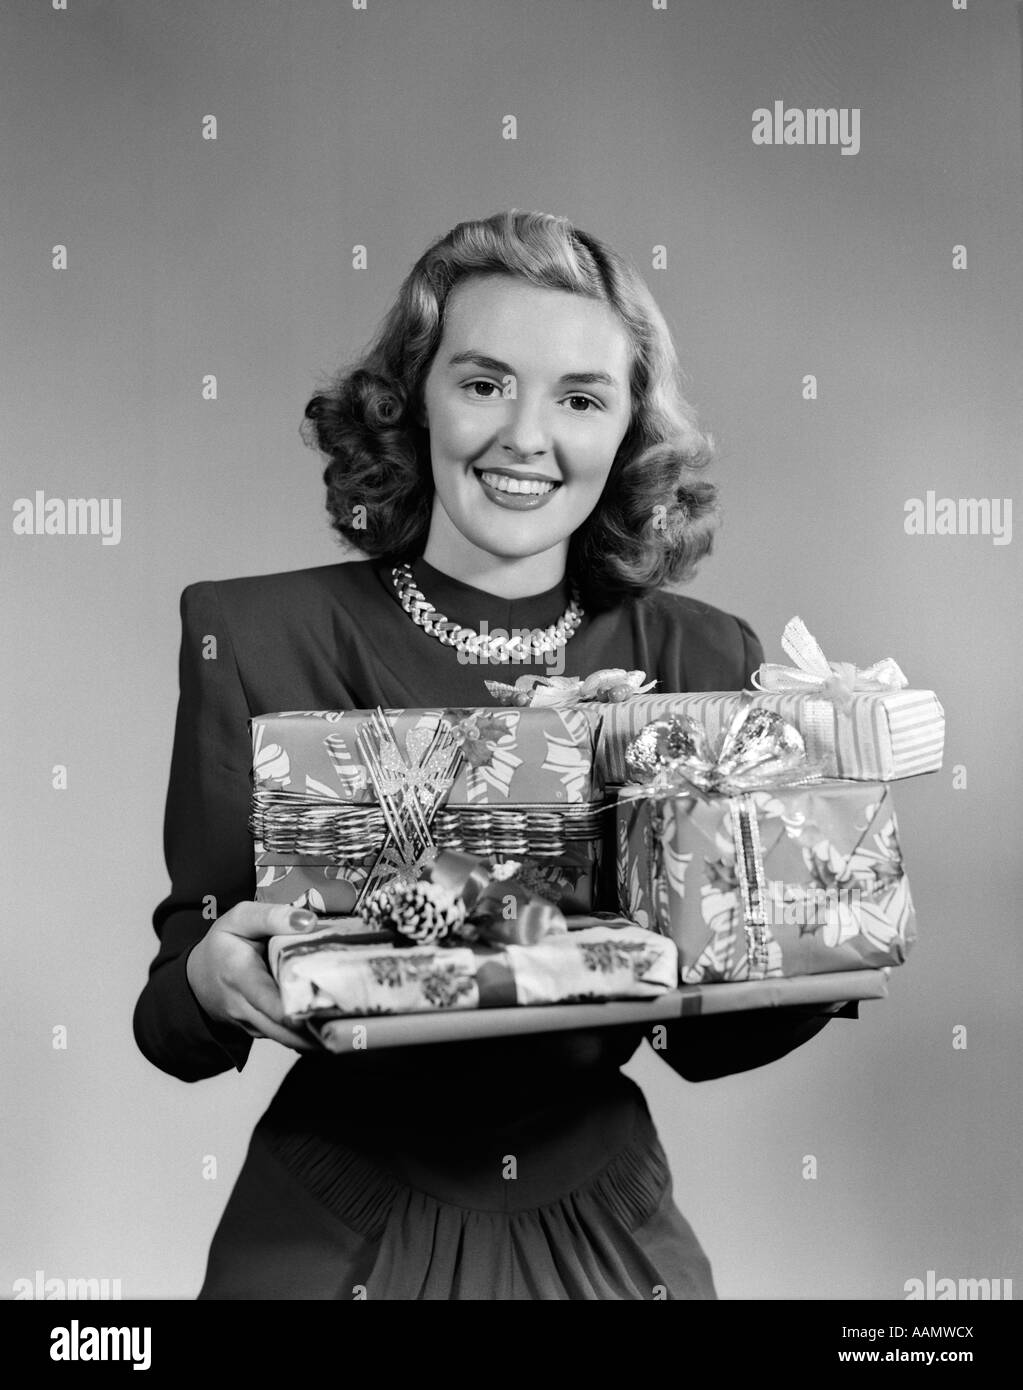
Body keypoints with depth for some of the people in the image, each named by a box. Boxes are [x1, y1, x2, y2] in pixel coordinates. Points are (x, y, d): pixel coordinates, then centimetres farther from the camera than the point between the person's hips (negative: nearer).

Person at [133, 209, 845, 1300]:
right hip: (331, 1232, -2)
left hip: (608, 1229, 3)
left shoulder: (701, 659, -6)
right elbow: (174, 1031, -8)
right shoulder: (255, 639, -12)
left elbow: (703, 1036, 0)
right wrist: (211, 985, -28)